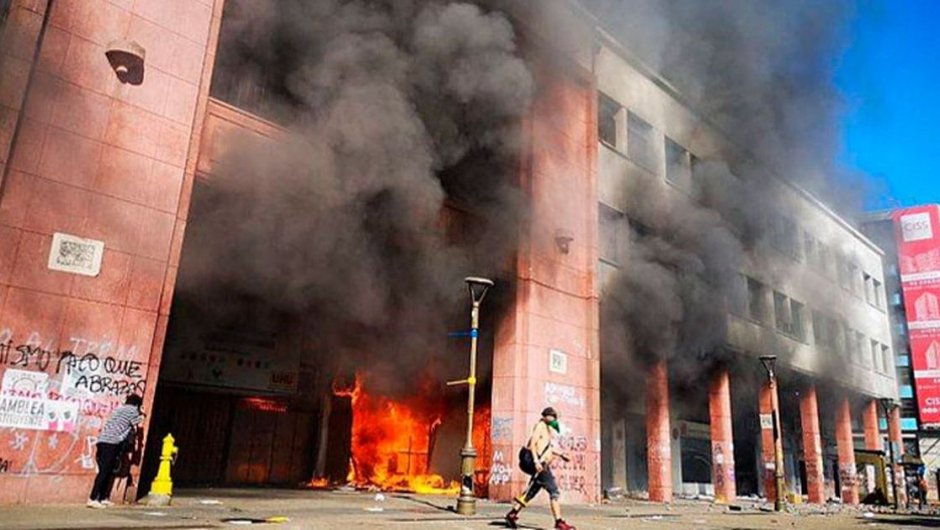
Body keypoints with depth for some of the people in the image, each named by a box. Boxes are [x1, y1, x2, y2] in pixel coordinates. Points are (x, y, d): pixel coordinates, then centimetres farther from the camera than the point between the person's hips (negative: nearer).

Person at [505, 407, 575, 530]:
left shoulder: (547, 428, 21)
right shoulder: (540, 425, -7)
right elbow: (532, 444, -16)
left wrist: (560, 454, 23)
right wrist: (536, 461, -25)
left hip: (543, 465, 10)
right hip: (540, 464, -10)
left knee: (531, 492, 11)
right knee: (554, 491, -10)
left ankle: (512, 515, 15)